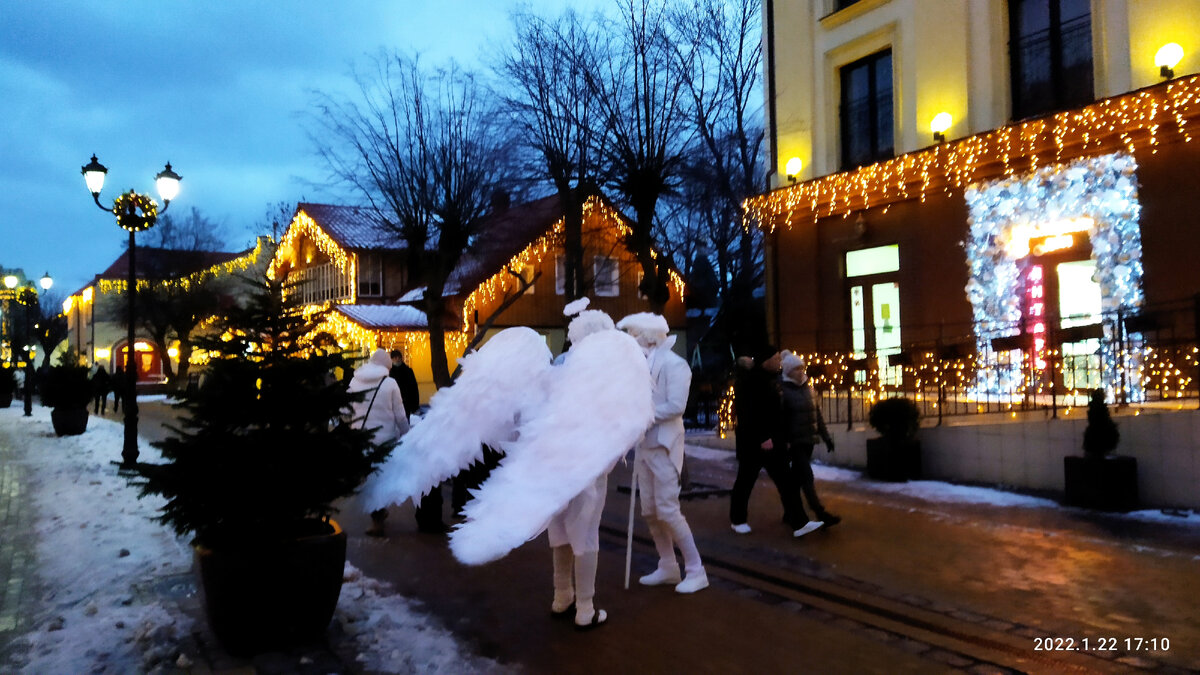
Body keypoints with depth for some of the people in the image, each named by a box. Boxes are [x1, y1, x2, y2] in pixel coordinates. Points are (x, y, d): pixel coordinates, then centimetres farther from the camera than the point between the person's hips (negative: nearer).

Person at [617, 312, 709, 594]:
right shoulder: (642, 364, 9)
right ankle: (668, 567, 24)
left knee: (667, 511, -6)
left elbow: (676, 406, -20)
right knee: (649, 512, 11)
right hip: (644, 446, 7)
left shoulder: (673, 364, -12)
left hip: (664, 446, -7)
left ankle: (696, 570, 7)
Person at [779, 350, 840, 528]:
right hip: (795, 441, -7)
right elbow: (780, 418, -15)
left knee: (798, 477, 13)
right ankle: (821, 514, -11)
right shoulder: (783, 390, -11)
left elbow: (817, 413, 15)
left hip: (808, 440, 7)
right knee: (807, 476, -10)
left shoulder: (808, 388, 10)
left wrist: (825, 436, 14)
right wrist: (784, 443, -20)